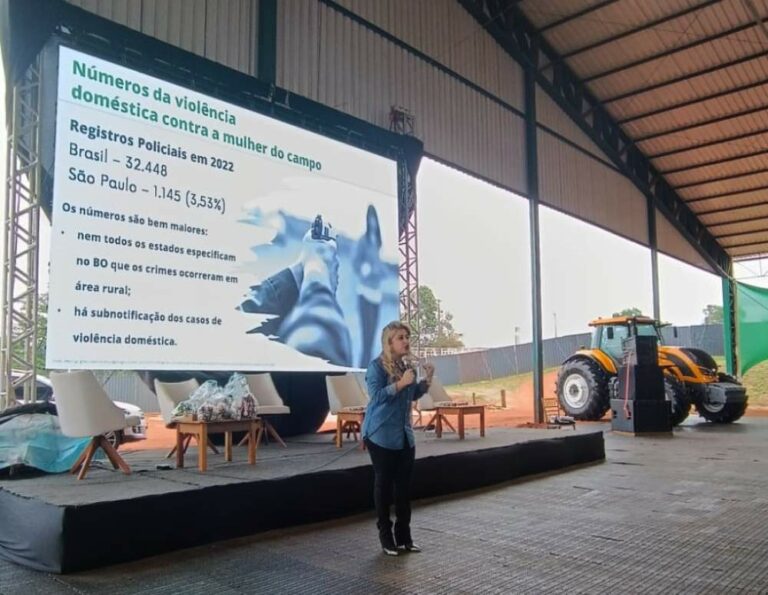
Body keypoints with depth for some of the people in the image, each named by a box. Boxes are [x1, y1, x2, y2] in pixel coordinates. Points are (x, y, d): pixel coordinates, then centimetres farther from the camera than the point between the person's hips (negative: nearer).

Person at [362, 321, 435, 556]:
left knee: (404, 484, 9)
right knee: (384, 483, 4)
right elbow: (376, 396, -22)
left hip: (404, 434, 6)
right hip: (381, 434, -6)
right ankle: (385, 536, 16)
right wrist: (401, 383, -27)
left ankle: (404, 536, 19)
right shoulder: (377, 366, -13)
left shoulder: (407, 365, 6)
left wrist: (427, 380, 1)